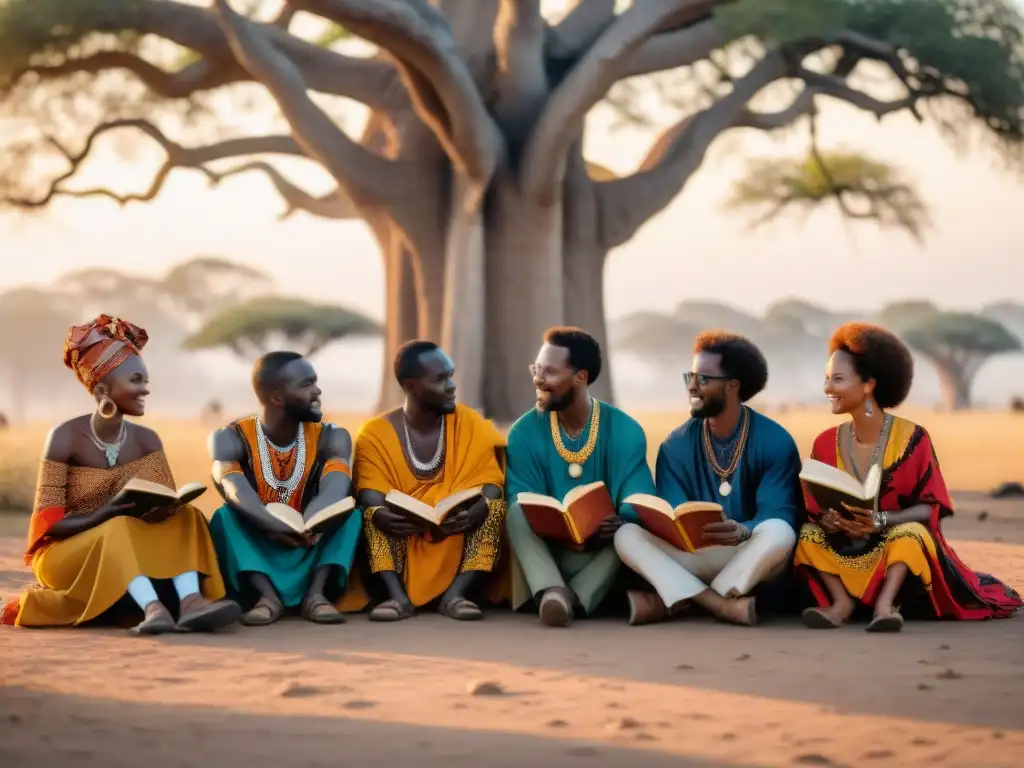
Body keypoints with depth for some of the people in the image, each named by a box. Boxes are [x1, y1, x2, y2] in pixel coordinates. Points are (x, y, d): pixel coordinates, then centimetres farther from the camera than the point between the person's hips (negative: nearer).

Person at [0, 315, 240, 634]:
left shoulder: (146, 440, 1)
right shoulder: (65, 438, -14)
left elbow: (169, 504, -7)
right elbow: (47, 523, -17)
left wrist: (160, 508, -31)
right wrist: (101, 516, -34)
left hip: (130, 552, 5)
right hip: (65, 553, -5)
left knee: (185, 516, -16)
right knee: (119, 530, -33)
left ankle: (190, 601, -40)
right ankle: (152, 608, -55)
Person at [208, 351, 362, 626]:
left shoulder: (331, 437, -2)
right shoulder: (230, 439, -8)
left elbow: (336, 489, -23)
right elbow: (235, 490, -29)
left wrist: (311, 523, -45)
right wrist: (275, 525, -49)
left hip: (309, 554, 1)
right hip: (255, 549, -1)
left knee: (350, 510, -22)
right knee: (224, 516, -28)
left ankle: (316, 593, -35)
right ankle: (267, 595, -39)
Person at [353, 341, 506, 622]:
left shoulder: (471, 424, 0)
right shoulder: (376, 433, -3)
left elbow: (492, 487, -10)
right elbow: (371, 498, -14)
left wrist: (479, 509, -34)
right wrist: (380, 514, -39)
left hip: (459, 538, 1)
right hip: (401, 538, -1)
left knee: (494, 507, -24)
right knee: (375, 516, -26)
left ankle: (456, 593, -36)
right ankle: (397, 595, -40)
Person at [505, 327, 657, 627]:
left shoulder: (624, 431, -5)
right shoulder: (524, 432, -1)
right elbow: (521, 503, -11)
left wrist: (619, 522, -40)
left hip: (604, 557, -1)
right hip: (548, 552, 1)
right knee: (518, 512, -27)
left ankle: (574, 598, -38)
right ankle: (551, 591, -48)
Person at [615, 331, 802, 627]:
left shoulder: (775, 442, -6)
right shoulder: (676, 446, 3)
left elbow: (780, 514, -15)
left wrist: (744, 532, -38)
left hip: (752, 560, -2)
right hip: (695, 557, 2)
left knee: (778, 533, -36)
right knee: (627, 535, -23)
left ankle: (667, 602, -27)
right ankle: (725, 605, -35)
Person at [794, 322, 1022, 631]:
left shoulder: (912, 438, -10)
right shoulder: (826, 443, -1)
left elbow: (930, 507, -13)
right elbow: (814, 509, 0)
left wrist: (880, 521, -29)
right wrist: (829, 521, -25)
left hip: (898, 547, -3)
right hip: (845, 549, 4)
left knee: (910, 532, -34)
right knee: (808, 534, -22)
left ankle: (886, 603, -38)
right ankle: (842, 602, -32)